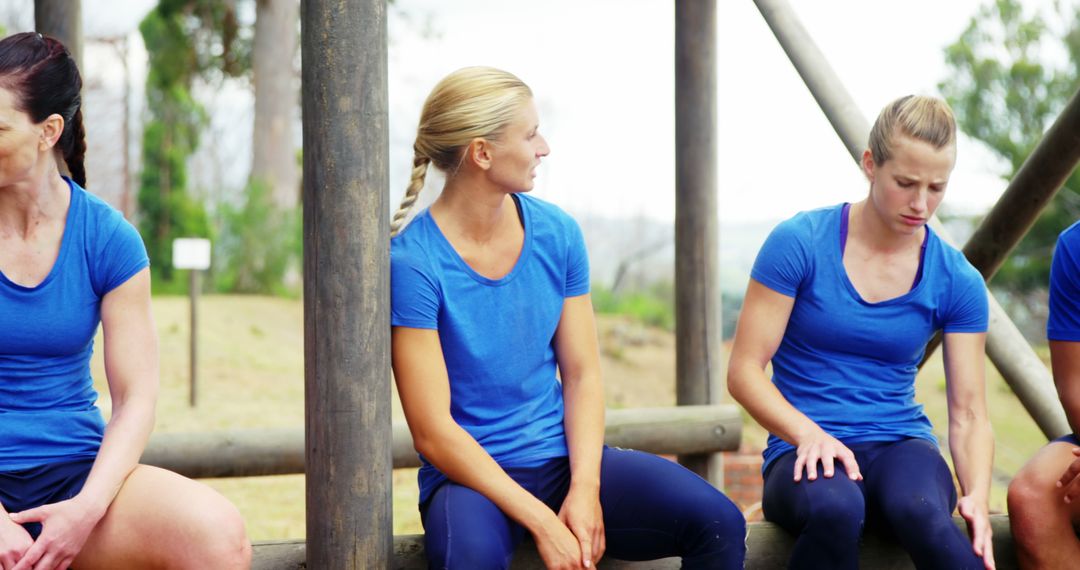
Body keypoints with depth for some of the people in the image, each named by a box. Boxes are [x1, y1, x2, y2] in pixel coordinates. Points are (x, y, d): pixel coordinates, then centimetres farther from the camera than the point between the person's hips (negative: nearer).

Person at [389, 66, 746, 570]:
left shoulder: (556, 232, 3)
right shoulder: (413, 262, -13)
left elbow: (582, 374, 5)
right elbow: (434, 433, -15)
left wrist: (585, 490, -11)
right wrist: (542, 522, -20)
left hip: (567, 458, 5)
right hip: (472, 474, -5)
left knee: (719, 523, -17)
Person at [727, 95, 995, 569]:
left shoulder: (957, 281, 5)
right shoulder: (799, 243, -4)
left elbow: (968, 412, 4)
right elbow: (744, 371, -5)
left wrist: (976, 494, -17)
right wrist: (809, 434, -23)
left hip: (900, 445, 2)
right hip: (806, 450, -1)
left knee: (921, 510, -38)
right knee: (834, 507, -40)